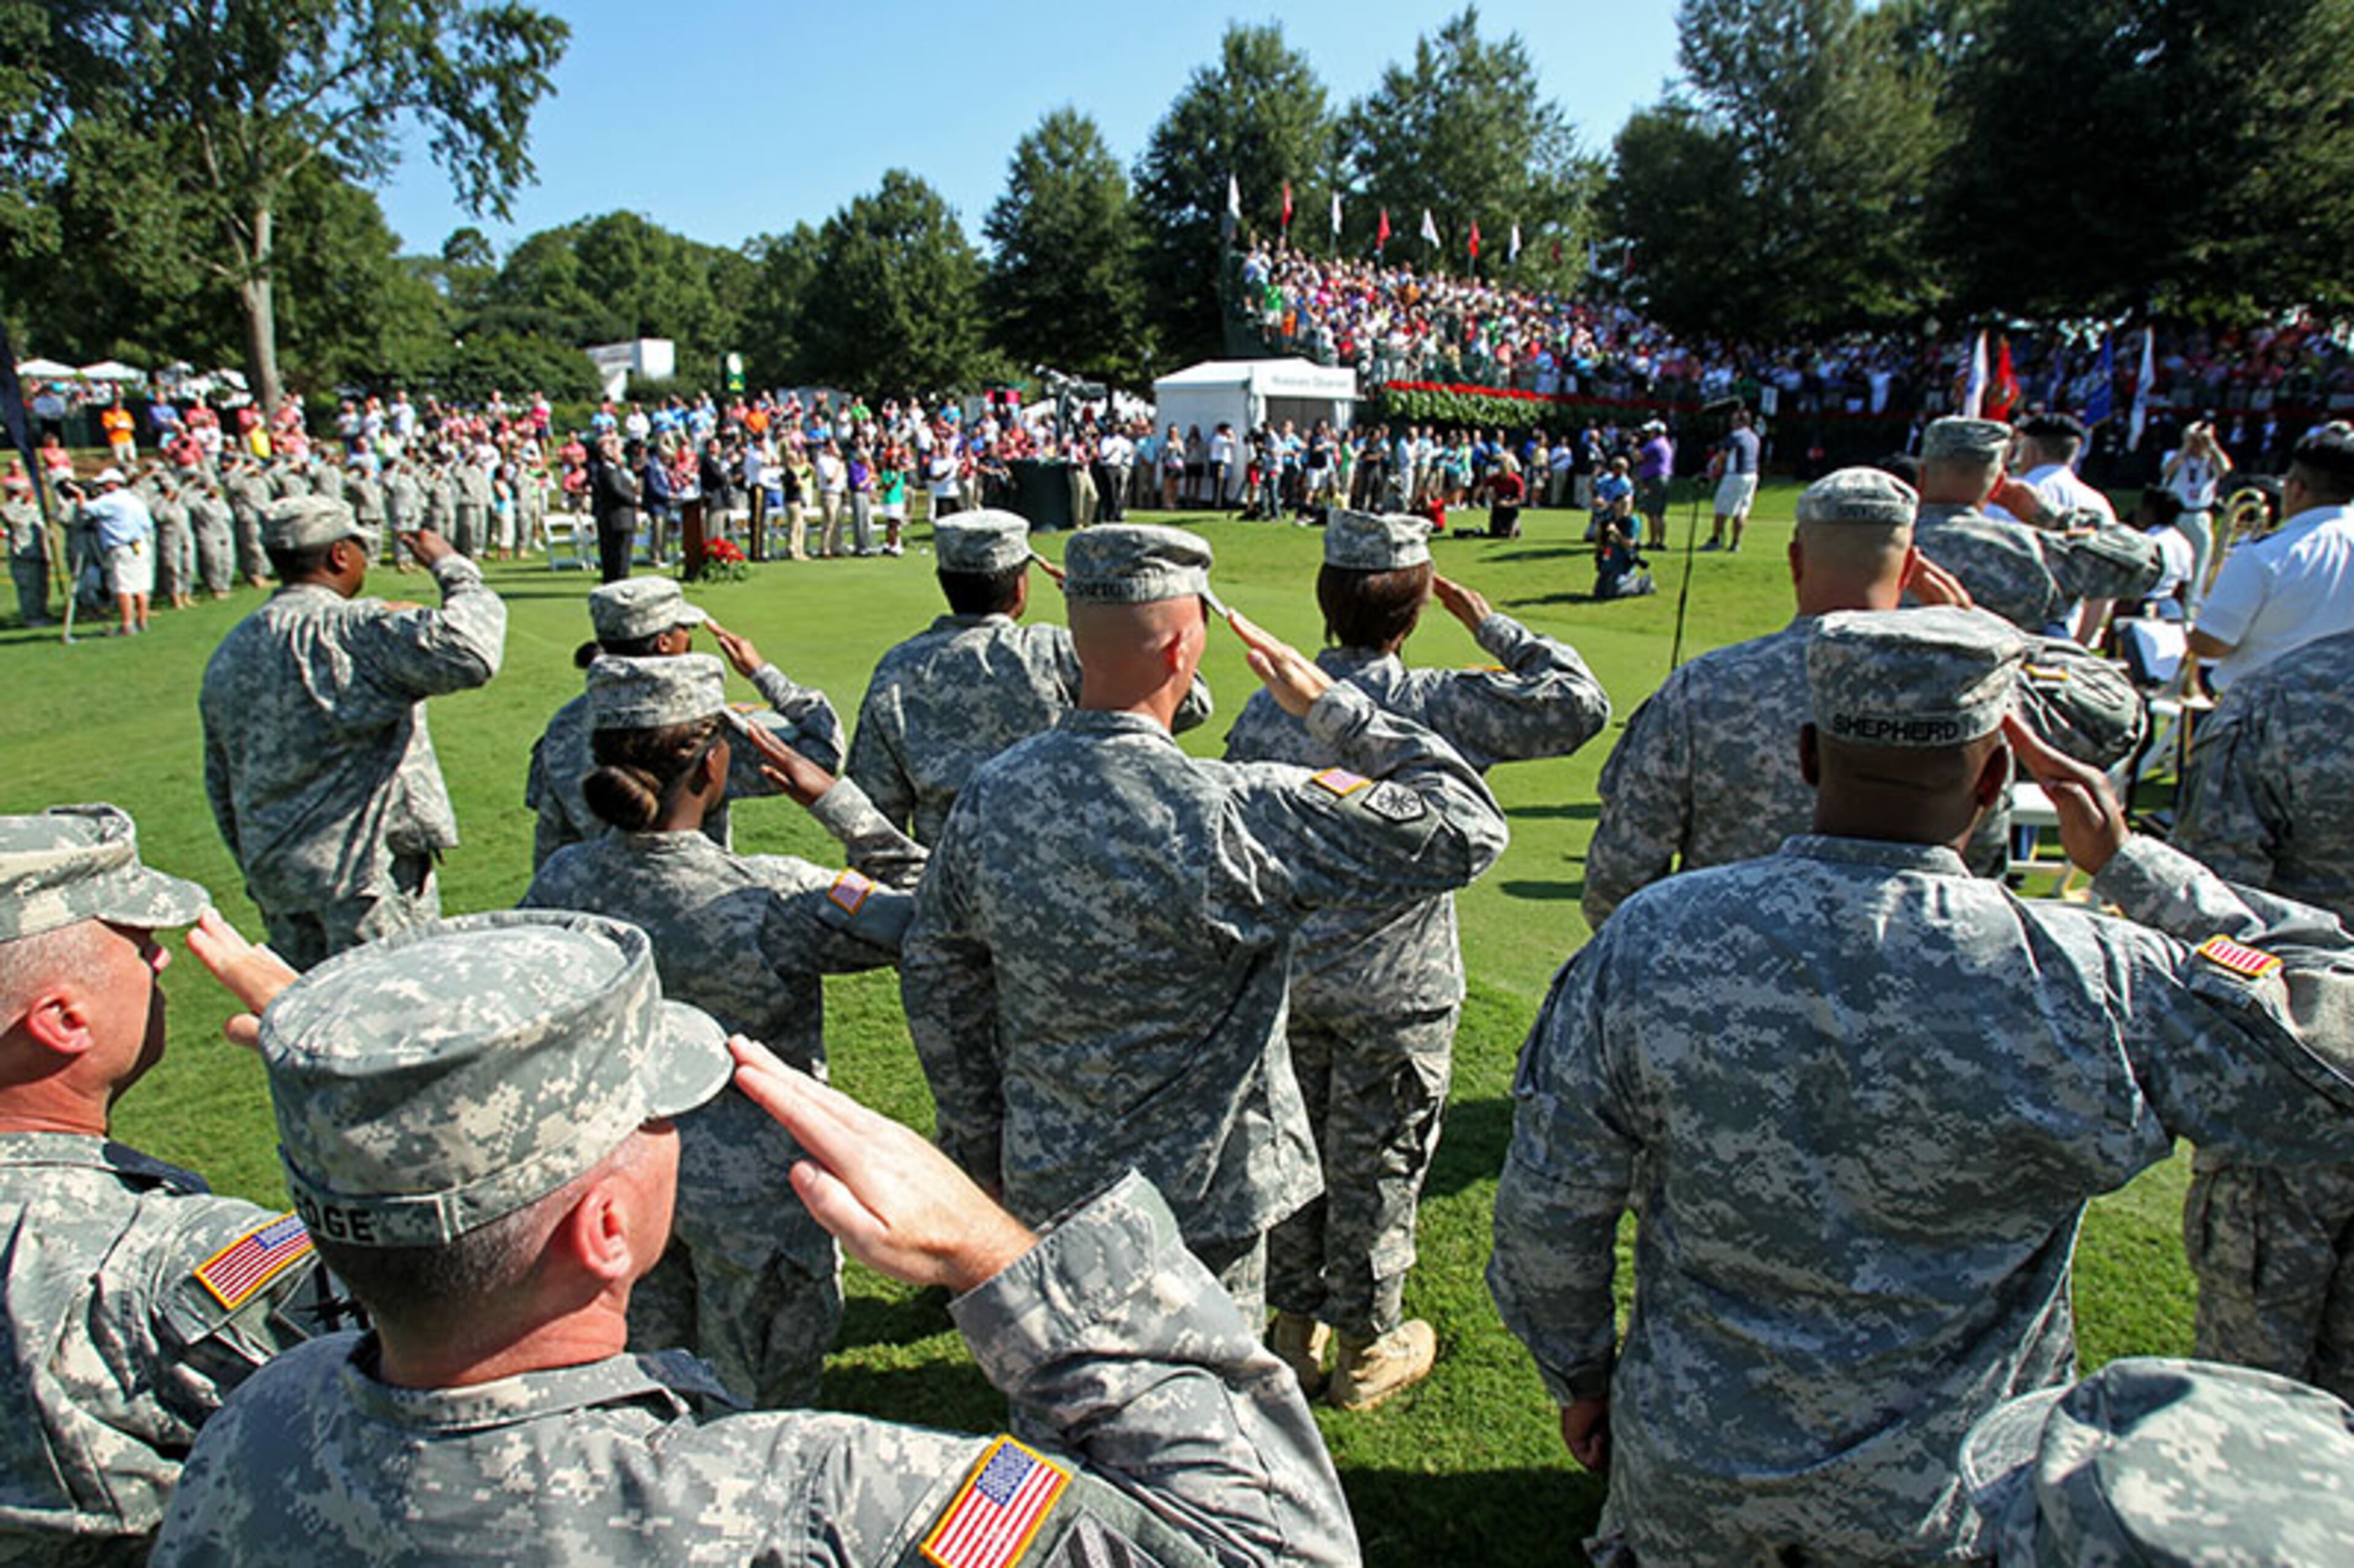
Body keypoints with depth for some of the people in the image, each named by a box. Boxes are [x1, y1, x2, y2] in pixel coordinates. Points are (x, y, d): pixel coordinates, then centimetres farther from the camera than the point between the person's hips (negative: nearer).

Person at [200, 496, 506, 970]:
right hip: (365, 875, -8)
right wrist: (452, 568, -14)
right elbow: (469, 653, -32)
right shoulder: (352, 631, -16)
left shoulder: (228, 653, 11)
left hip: (274, 876, 8)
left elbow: (221, 788, 18)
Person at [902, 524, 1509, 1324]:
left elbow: (935, 977, 2)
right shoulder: (1236, 817, -28)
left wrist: (981, 1142, 16)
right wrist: (1329, 703, -11)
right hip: (1193, 1204, -5)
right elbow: (1466, 828, -22)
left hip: (1043, 1181, 5)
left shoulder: (989, 794, -10)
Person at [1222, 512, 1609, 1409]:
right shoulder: (1438, 705, -16)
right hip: (1395, 987, -4)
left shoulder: (1270, 704, -3)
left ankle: (1295, 1329, 35)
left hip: (1286, 974, 4)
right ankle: (1367, 1349, 28)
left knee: (1293, 1147, 18)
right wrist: (1489, 624, -1)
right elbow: (1580, 704, -9)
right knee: (1377, 1164, 11)